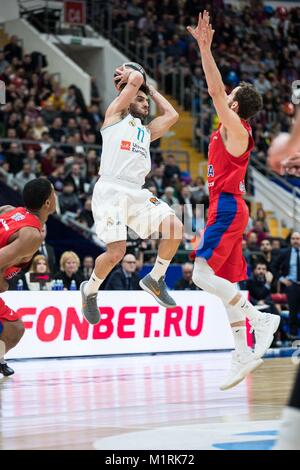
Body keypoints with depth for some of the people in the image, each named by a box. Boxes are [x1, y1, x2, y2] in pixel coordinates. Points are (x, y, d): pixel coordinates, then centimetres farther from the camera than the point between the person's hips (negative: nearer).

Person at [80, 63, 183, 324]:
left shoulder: (147, 131, 28)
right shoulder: (115, 115, 9)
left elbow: (172, 115, 25)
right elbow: (136, 78, -1)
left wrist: (151, 90, 31)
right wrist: (130, 76, 21)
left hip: (137, 193, 7)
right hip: (111, 191, -7)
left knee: (175, 227, -13)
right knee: (116, 251, -17)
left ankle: (155, 279, 5)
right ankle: (90, 290, 12)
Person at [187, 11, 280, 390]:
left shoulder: (235, 129, -9)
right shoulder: (231, 128, 15)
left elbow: (217, 91, -17)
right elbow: (218, 92, 26)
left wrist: (205, 49, -19)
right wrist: (203, 47, 26)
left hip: (227, 208, -10)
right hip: (225, 207, 10)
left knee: (203, 275, -18)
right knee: (226, 284, 6)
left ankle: (261, 319, -18)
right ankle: (243, 355, 5)